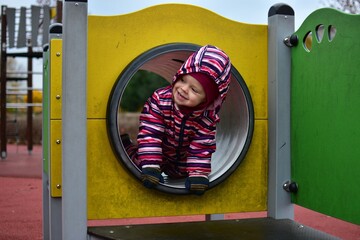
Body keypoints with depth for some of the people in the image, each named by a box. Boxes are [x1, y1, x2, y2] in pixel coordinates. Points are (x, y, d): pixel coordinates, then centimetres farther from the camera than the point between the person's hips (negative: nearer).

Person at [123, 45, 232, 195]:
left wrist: (198, 175, -33)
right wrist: (150, 166, -42)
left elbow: (202, 149, -23)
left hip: (182, 162, 1)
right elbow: (150, 134, -36)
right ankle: (126, 146, 24)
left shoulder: (208, 118, -28)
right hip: (158, 154, -1)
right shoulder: (160, 99, -33)